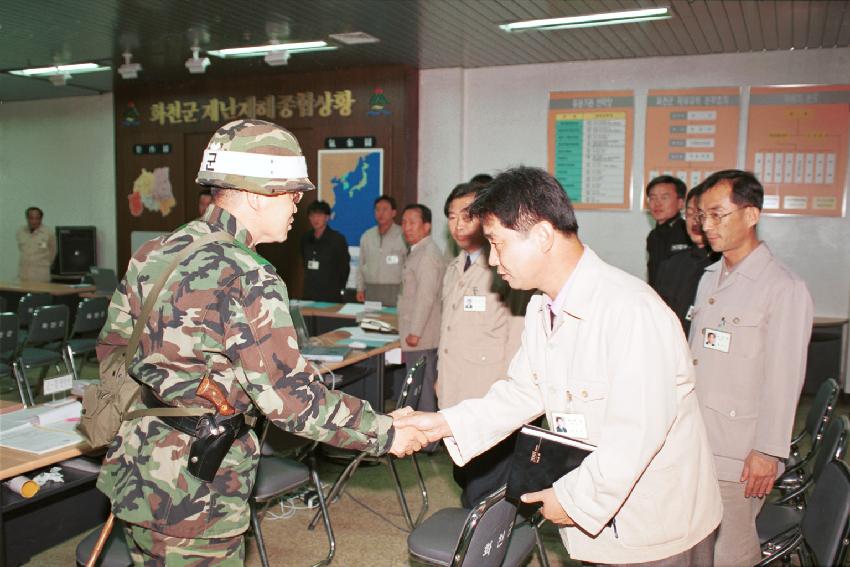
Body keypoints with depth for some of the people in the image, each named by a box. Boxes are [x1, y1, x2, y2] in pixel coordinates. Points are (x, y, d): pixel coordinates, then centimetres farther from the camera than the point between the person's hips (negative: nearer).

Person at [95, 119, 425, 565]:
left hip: (133, 475, 8)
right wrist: (386, 434, -12)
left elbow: (110, 349, 10)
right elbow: (291, 398, -22)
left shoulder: (151, 255, 2)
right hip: (193, 499, -8)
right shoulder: (249, 280, -22)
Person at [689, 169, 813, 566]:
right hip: (694, 442, 7)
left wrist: (768, 451, -12)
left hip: (739, 452, -6)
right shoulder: (710, 279, 13)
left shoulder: (784, 288, -10)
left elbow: (784, 379, -12)